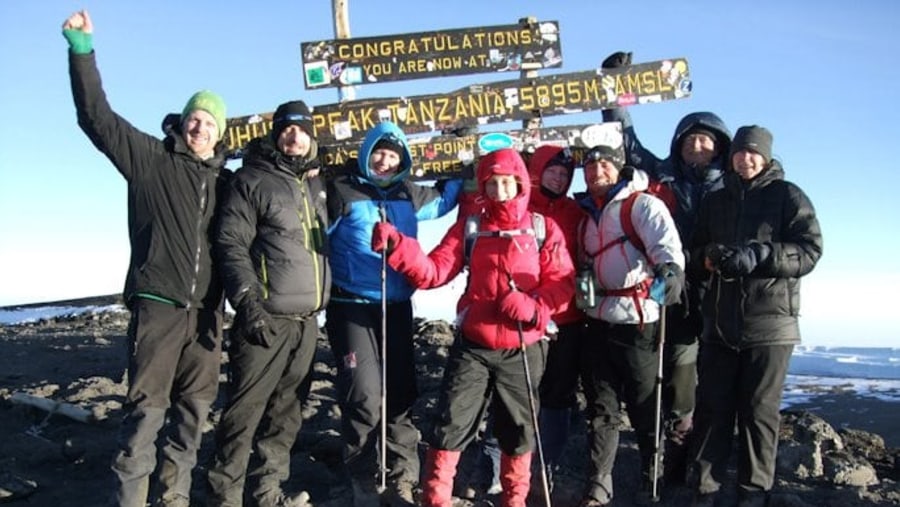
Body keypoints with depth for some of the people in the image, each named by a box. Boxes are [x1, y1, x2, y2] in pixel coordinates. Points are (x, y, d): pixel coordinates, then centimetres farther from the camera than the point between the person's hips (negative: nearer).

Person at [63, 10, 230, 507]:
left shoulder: (225, 181, 15)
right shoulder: (150, 158, 3)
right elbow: (97, 117, -4)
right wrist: (82, 49, -10)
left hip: (205, 310, 5)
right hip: (158, 305, -4)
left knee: (194, 407, 9)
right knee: (147, 407, -4)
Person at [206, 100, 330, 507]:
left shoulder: (316, 185, 18)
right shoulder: (251, 180, -2)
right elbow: (231, 245, -10)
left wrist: (322, 302, 18)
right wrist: (247, 301, -19)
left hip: (307, 321, 7)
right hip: (266, 319, -6)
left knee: (286, 410, 12)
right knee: (246, 409, -4)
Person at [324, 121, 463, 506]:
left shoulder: (408, 195, 10)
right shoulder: (341, 191, -5)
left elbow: (442, 198, 29)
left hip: (397, 308, 5)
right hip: (352, 308, -5)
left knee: (400, 396, 8)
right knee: (365, 398, -11)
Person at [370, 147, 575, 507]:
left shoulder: (544, 228, 2)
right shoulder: (469, 228, 5)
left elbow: (562, 282, -2)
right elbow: (434, 272, -4)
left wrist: (535, 309, -20)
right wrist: (398, 247, -19)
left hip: (523, 351, 0)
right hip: (473, 347, 0)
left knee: (518, 431, 14)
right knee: (450, 426, 0)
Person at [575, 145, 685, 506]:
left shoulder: (643, 205, -2)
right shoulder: (588, 218, 19)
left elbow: (666, 244, -21)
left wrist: (671, 270, -40)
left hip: (639, 322, -6)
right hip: (599, 321, 6)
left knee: (647, 411, 3)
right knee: (600, 409, 10)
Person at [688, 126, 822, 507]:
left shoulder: (788, 196, 4)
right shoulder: (714, 201, 17)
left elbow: (809, 251, -6)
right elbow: (695, 251, 16)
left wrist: (759, 255, -20)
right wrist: (708, 258, -7)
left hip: (770, 322, -3)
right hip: (719, 322, 4)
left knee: (759, 411, 2)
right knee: (712, 408, 4)